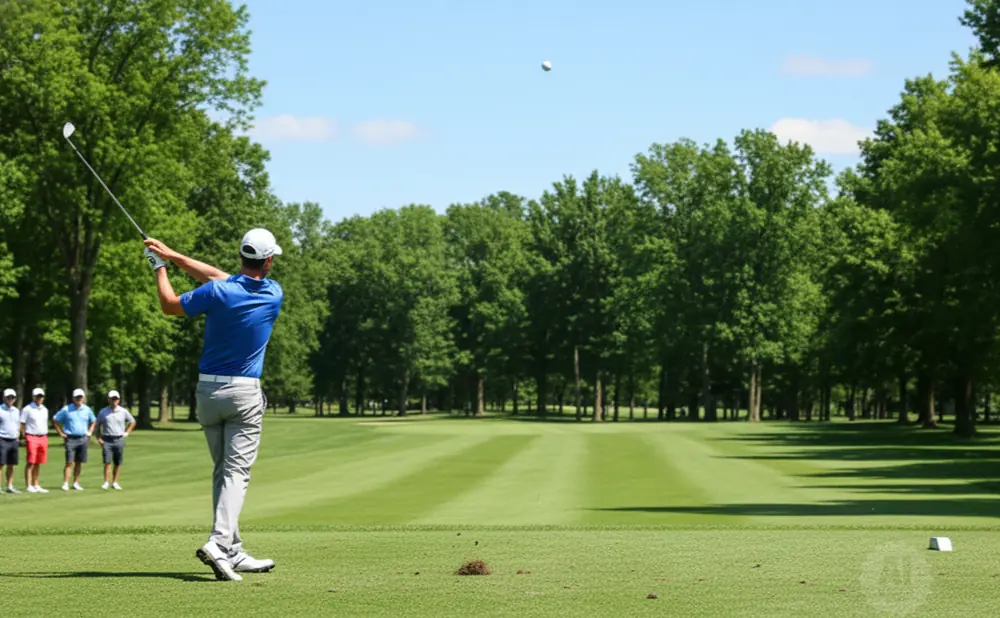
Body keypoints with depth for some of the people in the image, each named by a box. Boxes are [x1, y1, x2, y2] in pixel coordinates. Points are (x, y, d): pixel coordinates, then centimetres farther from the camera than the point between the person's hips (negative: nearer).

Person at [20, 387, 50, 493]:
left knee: (37, 464, 9)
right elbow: (22, 425, -5)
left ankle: (35, 485, 14)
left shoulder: (45, 410, 15)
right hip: (32, 438, -6)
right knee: (31, 463, -8)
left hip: (43, 438, 6)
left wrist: (45, 437, 15)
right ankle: (29, 486, -8)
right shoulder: (27, 409, -4)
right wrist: (25, 437, -9)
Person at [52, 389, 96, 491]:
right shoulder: (66, 409, -2)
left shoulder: (87, 410, 8)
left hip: (83, 439, 4)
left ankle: (76, 483, 15)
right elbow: (54, 420, 3)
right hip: (71, 439, -4)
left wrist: (90, 432, 11)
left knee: (79, 463, 7)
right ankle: (65, 484, -12)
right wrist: (61, 433, -1)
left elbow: (93, 421, 24)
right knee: (69, 462, -11)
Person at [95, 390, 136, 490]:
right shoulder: (103, 412, 2)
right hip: (107, 440, -1)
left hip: (119, 440, 1)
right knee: (107, 462, -11)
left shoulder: (123, 412, 3)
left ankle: (115, 482, 13)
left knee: (118, 463, 4)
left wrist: (126, 432, 7)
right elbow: (97, 425, 10)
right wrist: (99, 438, 2)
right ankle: (106, 482, -10)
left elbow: (132, 422, 17)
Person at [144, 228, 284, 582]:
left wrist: (161, 266, 18)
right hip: (244, 393, -2)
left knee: (223, 471, 12)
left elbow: (169, 305, 3)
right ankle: (219, 543, -27)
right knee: (237, 472, -6)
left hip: (208, 391, 2)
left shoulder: (216, 293, -12)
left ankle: (234, 554, 12)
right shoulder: (274, 295, -4)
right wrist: (174, 256, 5)